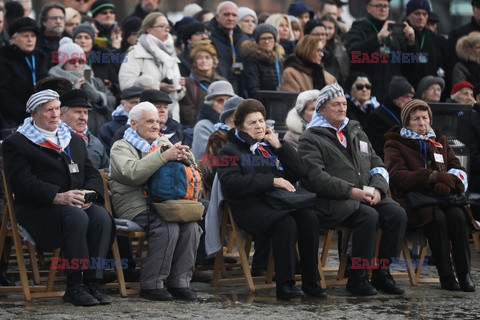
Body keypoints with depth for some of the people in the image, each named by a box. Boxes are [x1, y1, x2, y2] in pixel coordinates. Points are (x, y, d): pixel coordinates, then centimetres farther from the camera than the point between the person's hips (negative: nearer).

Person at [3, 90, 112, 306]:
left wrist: (89, 194, -7)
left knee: (101, 217, -28)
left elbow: (92, 173, 19)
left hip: (79, 204, 5)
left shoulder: (75, 141, 24)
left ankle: (92, 282, -27)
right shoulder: (16, 143, 4)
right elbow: (22, 181, -9)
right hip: (38, 208, -5)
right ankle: (74, 286, -31)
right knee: (77, 218, -35)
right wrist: (57, 197, -22)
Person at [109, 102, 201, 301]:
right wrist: (163, 156, -26)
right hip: (135, 208, -5)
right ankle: (151, 284, -24)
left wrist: (184, 155, -7)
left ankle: (179, 281, -16)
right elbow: (133, 173, -18)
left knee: (191, 226, -24)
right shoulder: (121, 147, 4)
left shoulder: (163, 142, 22)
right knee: (168, 228, -32)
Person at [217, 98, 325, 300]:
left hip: (278, 203, 5)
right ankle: (284, 285, -33)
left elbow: (298, 173, 18)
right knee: (286, 222, -34)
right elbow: (231, 183, -10)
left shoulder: (270, 146, 27)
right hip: (250, 206, -5)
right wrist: (272, 181, -14)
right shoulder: (230, 151, 9)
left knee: (309, 218, -26)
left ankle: (311, 283, -23)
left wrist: (279, 146, 7)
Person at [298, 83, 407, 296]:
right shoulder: (311, 138, 2)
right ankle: (357, 278, -21)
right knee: (368, 216, -33)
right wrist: (351, 191, -20)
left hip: (366, 197, 6)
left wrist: (377, 188, -2)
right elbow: (316, 177, -12)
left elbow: (377, 165, 21)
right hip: (333, 202, -6)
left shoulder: (356, 132, 24)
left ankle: (382, 273, -8)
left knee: (397, 214, -20)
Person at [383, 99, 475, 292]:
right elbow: (397, 175, -8)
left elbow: (458, 169, 14)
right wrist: (433, 177, -19)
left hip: (442, 197, 4)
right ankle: (446, 276, -30)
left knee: (457, 215, -30)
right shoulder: (395, 144, 9)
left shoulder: (439, 141, 24)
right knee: (437, 217, -34)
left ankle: (464, 273, -25)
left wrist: (448, 182, -11)